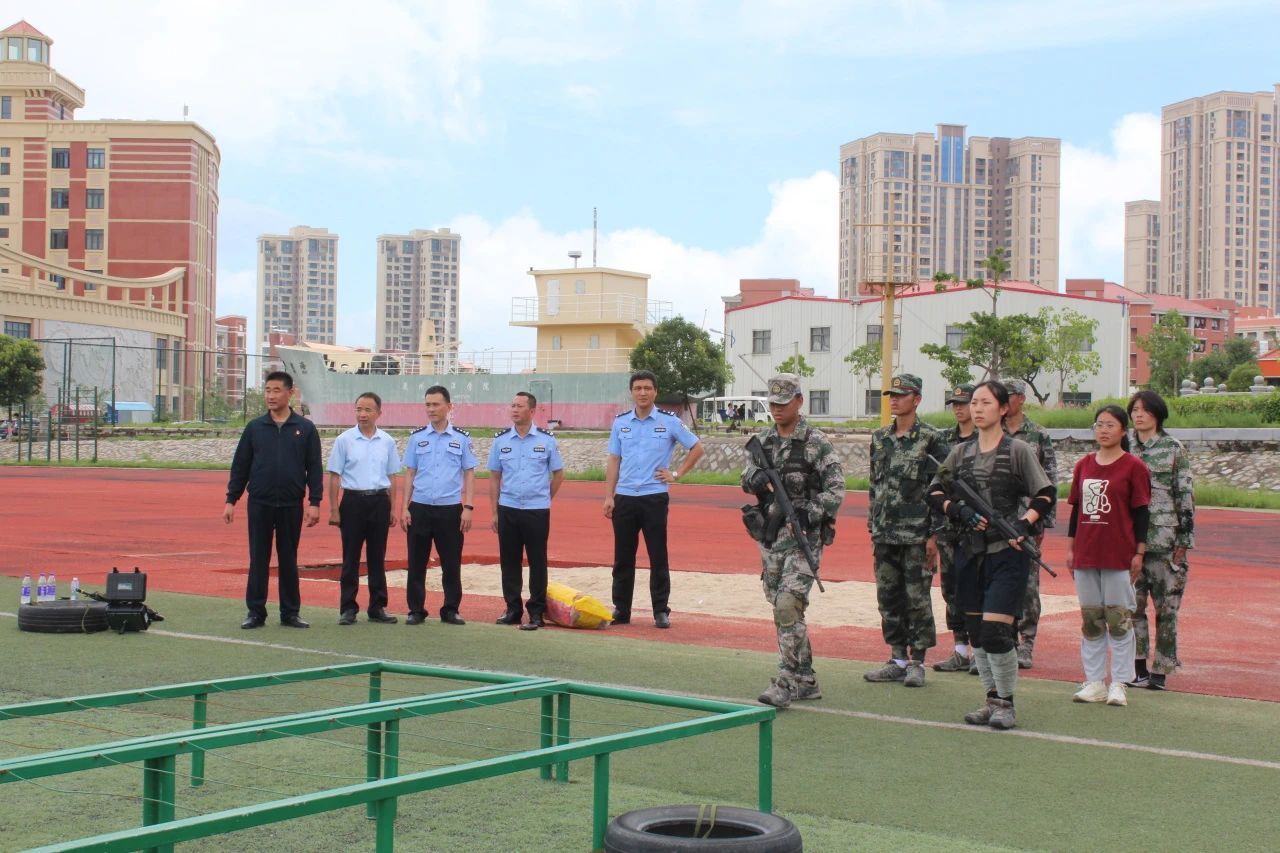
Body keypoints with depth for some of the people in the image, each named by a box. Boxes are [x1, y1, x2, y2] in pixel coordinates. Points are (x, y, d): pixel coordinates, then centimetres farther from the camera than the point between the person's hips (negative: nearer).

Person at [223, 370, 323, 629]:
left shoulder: (305, 429, 1)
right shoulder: (254, 428, 4)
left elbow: (314, 468, 1)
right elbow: (240, 466, 6)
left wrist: (314, 502, -6)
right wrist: (231, 500, 2)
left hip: (291, 506, -1)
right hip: (259, 504, 1)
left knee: (288, 560, 7)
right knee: (258, 560, 4)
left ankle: (290, 613, 14)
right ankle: (255, 612, 11)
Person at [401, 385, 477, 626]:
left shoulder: (461, 438, 3)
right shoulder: (417, 437, 6)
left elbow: (469, 474, 4)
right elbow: (409, 473, 8)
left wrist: (468, 507, -4)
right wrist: (405, 508, 1)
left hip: (450, 509, -1)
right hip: (420, 508, 1)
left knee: (451, 563, 3)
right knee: (416, 563, 4)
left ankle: (451, 610, 14)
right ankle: (416, 610, 13)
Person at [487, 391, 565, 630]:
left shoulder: (546, 440, 0)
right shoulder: (500, 440, 5)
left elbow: (558, 474, 10)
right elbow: (494, 477, 9)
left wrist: (544, 499, 7)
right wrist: (494, 512, 5)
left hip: (537, 511, -2)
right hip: (508, 510, 2)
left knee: (537, 563, 1)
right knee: (509, 561, 7)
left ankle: (536, 612, 8)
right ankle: (513, 609, 17)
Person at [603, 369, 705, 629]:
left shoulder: (669, 421, -1)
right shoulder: (620, 422, 7)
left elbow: (697, 448, 6)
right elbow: (614, 461, 9)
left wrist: (677, 474, 0)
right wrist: (609, 496, 2)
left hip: (655, 497, -3)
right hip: (624, 498, 3)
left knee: (658, 557, 0)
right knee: (623, 557, 7)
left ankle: (661, 611, 7)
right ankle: (621, 610, 15)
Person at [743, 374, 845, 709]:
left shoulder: (816, 443, -6)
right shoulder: (763, 440, 11)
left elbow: (836, 488, -10)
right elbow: (747, 479, 3)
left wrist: (812, 512, -24)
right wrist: (755, 477, -21)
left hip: (803, 536, -7)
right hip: (769, 535, 7)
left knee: (788, 605, -16)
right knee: (780, 608, 10)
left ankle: (786, 682, -13)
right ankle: (806, 680, 20)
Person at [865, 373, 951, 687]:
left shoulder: (931, 439, -6)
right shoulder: (880, 438, 12)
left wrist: (935, 533, -11)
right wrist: (873, 522, 13)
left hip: (917, 533, -6)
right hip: (885, 532, 6)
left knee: (917, 597, -1)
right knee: (888, 597, 8)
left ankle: (917, 662, 9)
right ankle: (898, 659, 18)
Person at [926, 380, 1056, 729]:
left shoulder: (1018, 450, -2)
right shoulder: (961, 452, 11)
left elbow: (1047, 495, -4)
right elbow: (934, 493, 10)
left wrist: (1024, 523, -19)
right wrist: (960, 511, -8)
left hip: (1007, 551, -5)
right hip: (971, 551, 5)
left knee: (995, 631, -12)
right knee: (976, 632, 8)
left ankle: (1007, 704, 3)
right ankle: (992, 700, 21)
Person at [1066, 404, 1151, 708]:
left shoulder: (1133, 466, -3)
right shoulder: (1084, 465, 10)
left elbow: (1141, 512, -3)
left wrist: (1139, 552, -6)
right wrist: (1070, 548, 12)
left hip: (1119, 555, -5)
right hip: (1085, 555, 5)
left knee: (1119, 619, -1)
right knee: (1090, 620, 9)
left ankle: (1119, 684, 6)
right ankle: (1094, 681, 16)